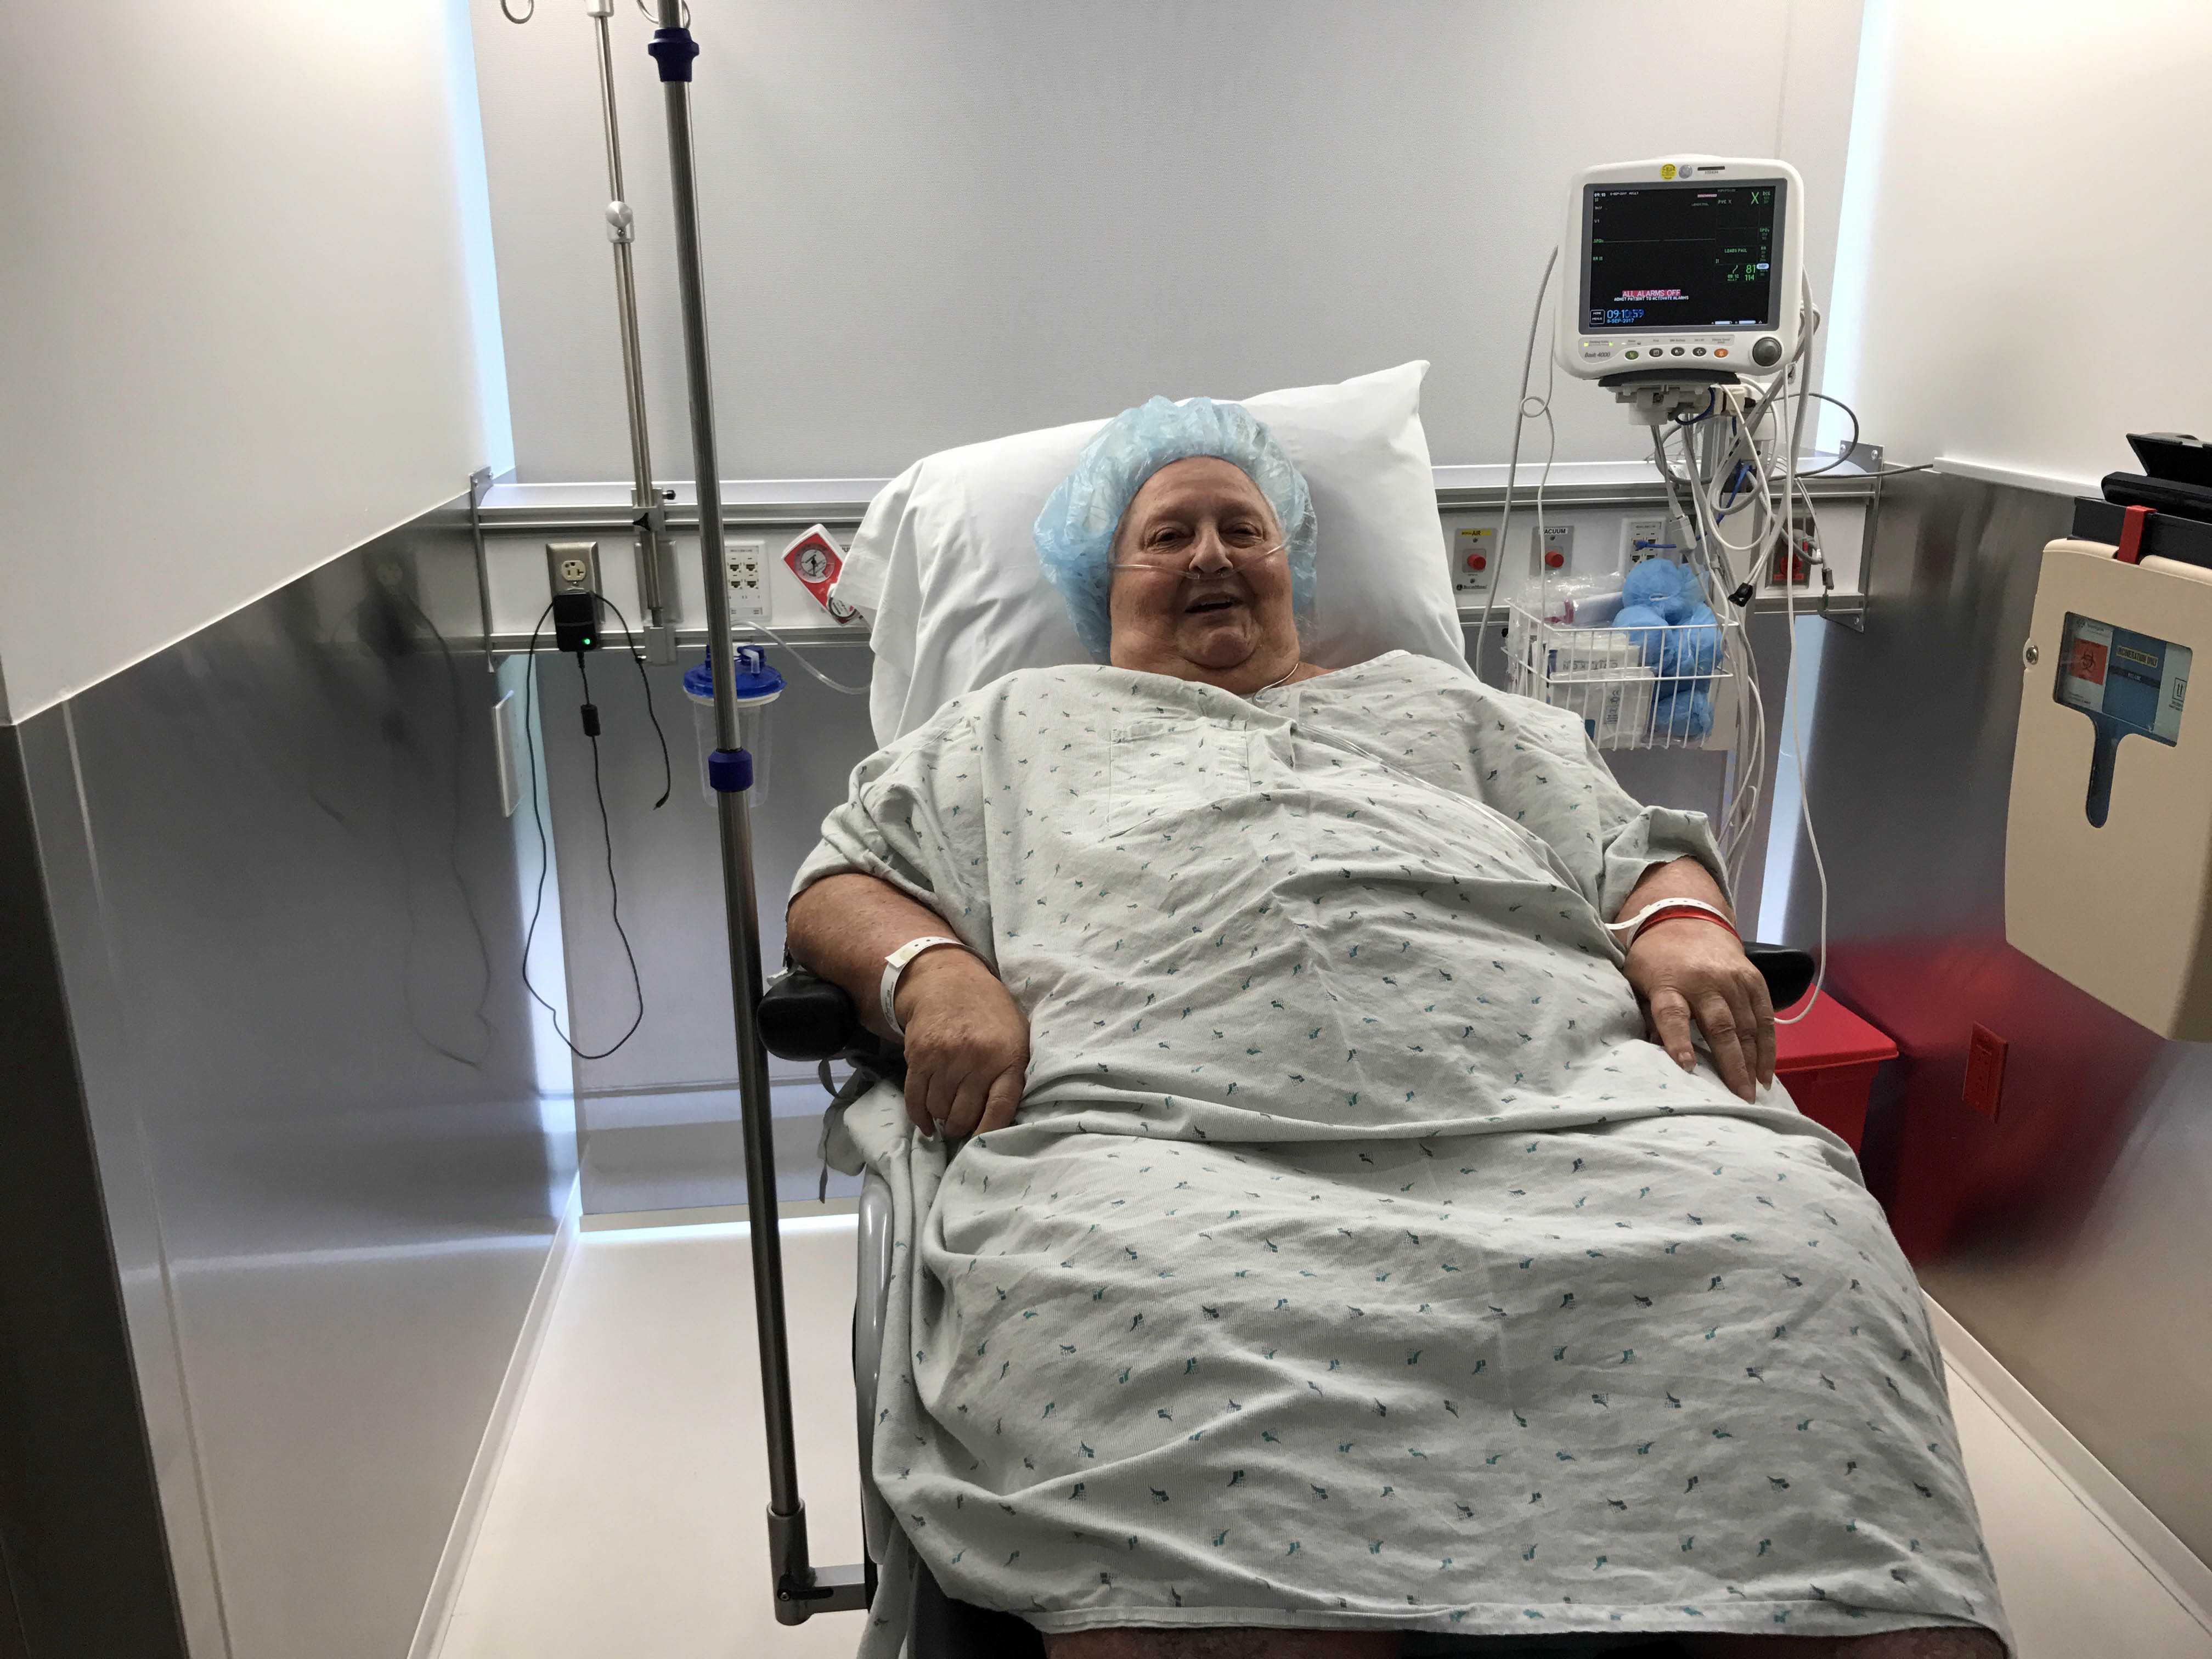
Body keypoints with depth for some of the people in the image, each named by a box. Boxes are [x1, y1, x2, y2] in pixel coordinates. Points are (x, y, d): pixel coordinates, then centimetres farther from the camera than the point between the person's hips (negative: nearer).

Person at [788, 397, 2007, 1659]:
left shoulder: (1441, 704, 36)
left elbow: (1638, 851, 29)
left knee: (1785, 1244, -28)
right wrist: (934, 973, -1)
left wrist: (1684, 925, 4)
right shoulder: (1021, 726, 32)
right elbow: (839, 887, 23)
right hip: (1170, 1125, -2)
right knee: (1141, 1309, -39)